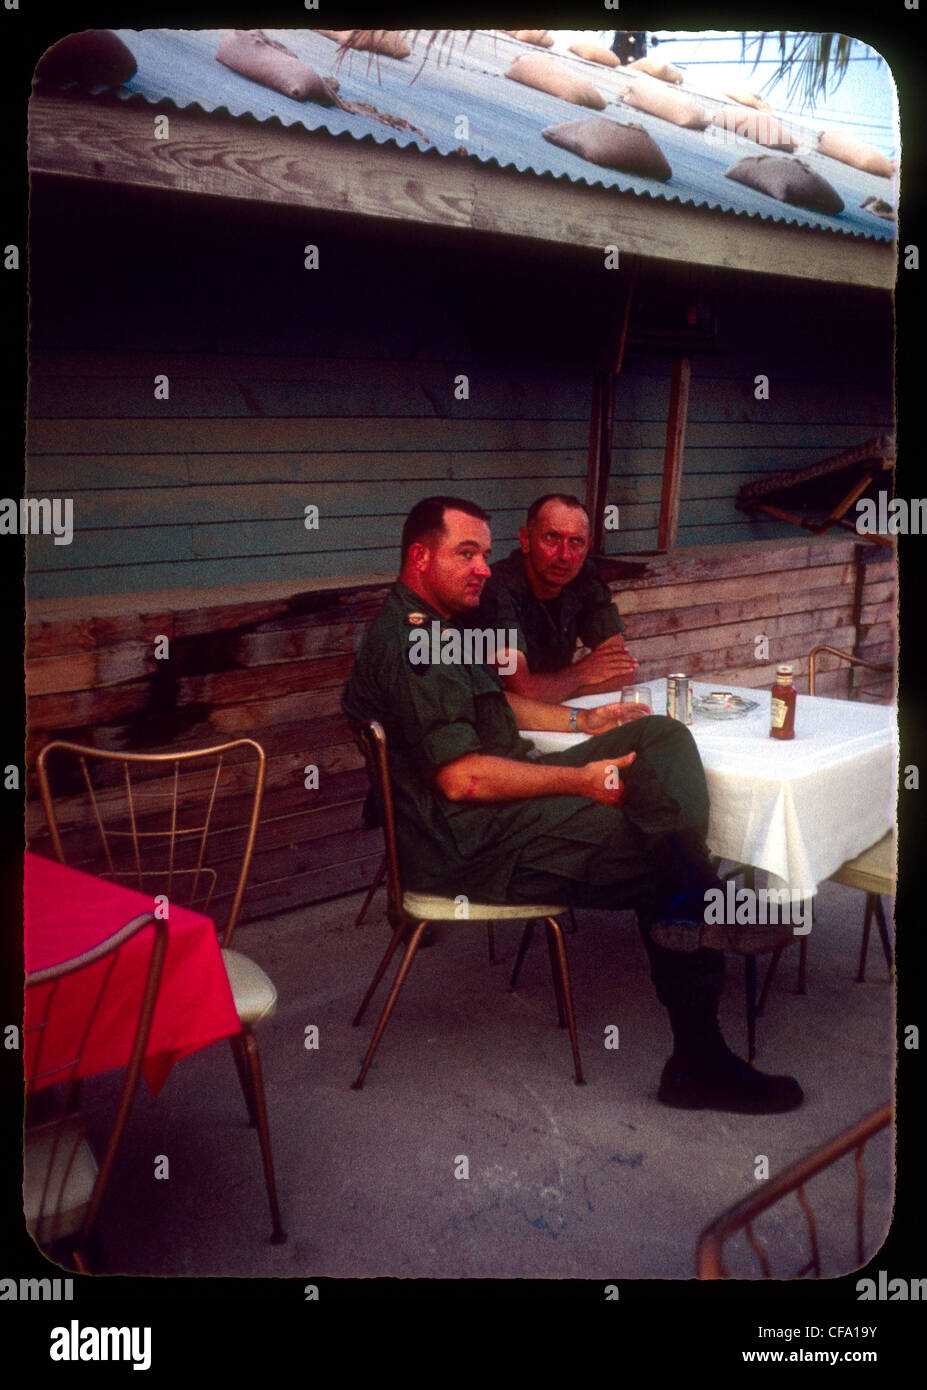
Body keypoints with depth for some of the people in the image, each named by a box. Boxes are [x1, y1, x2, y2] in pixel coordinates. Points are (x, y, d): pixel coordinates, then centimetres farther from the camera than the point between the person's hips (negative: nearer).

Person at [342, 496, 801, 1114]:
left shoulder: (441, 627, 17)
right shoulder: (409, 647, -19)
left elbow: (498, 701, 31)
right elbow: (461, 779, -24)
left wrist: (582, 721, 18)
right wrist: (578, 779, -18)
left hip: (503, 800, 11)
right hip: (468, 843, -11)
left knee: (663, 735, 0)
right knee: (665, 863, -14)